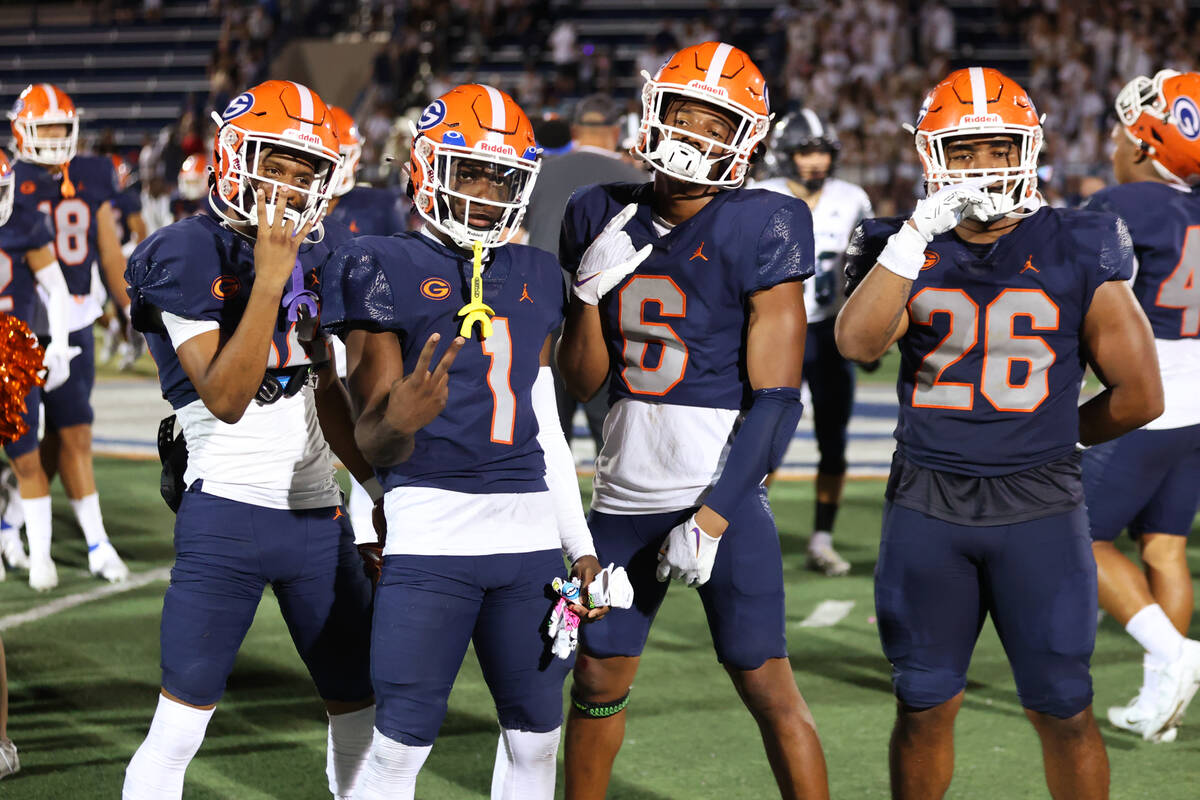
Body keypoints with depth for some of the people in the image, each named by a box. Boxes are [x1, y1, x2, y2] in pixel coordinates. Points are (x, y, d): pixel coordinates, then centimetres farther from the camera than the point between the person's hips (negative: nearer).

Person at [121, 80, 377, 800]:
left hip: (319, 512, 6)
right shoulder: (186, 257, -10)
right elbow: (225, 398, -20)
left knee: (362, 710, 11)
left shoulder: (319, 251, 9)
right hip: (228, 515, -6)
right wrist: (269, 276, -23)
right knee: (178, 728, -5)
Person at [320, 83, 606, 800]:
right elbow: (372, 441, -5)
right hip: (432, 529, -5)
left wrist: (581, 547, 18)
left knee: (536, 737, 10)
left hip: (530, 530, 6)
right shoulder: (386, 271, -2)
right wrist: (398, 423, -29)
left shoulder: (534, 279, 16)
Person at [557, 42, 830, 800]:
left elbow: (775, 398, -12)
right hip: (624, 492, 6)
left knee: (767, 683, -3)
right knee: (598, 678, 14)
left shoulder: (760, 230, -9)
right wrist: (591, 292, -7)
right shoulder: (606, 218, 7)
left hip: (721, 489, -5)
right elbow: (582, 382, 11)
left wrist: (712, 517, -16)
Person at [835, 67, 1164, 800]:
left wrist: (1056, 433, 9)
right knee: (924, 707, 10)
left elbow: (1140, 395, 4)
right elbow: (858, 342, -19)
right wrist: (918, 233, -24)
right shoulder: (906, 248, 2)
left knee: (1063, 711, 3)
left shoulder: (1077, 253, -1)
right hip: (927, 503, 1)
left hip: (1038, 504, -1)